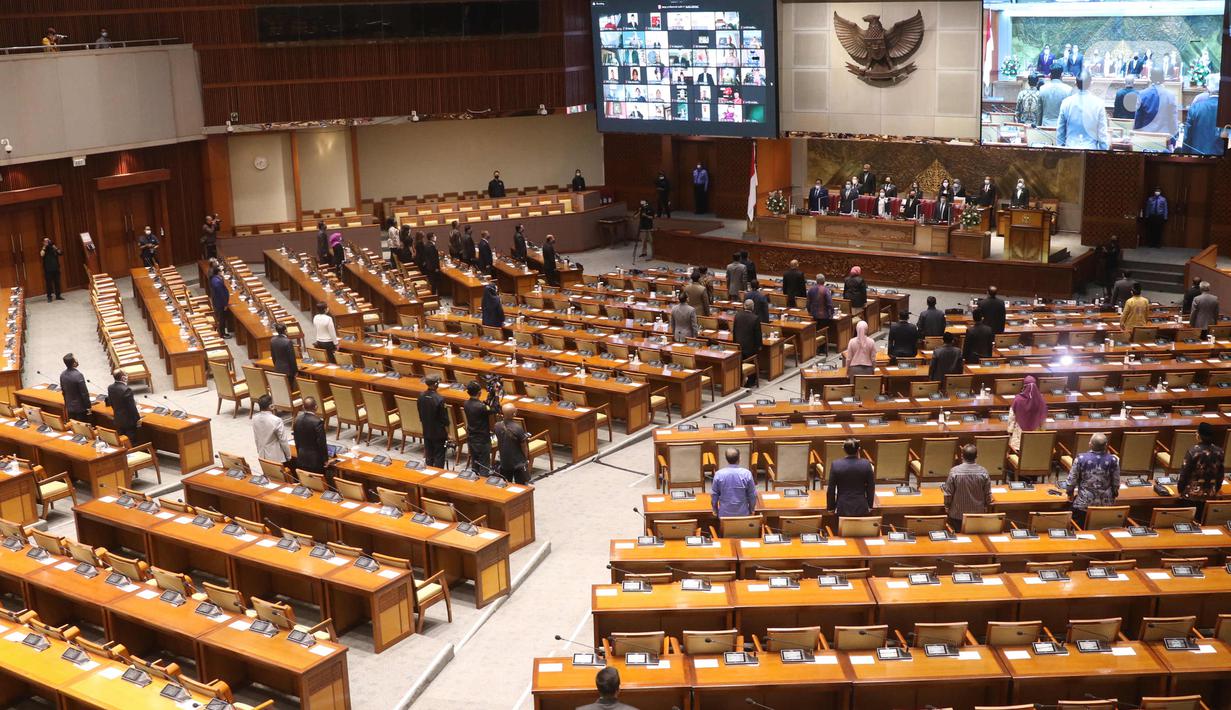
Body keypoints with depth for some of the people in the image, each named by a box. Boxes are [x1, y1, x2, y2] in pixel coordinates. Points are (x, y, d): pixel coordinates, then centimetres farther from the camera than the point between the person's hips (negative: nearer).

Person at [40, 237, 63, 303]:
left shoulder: (54, 248, 11)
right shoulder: (43, 249, 5)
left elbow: (60, 252, -4)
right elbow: (41, 255, -16)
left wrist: (53, 246, -9)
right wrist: (44, 247, -12)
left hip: (56, 268, 2)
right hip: (48, 270, -2)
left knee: (57, 282, 4)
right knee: (49, 283, -3)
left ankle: (58, 296, 12)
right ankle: (49, 297, 1)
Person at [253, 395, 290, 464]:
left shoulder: (255, 419, -5)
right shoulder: (276, 420, -23)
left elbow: (256, 439, 6)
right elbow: (283, 441, -15)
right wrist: (288, 456, -2)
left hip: (263, 456, 6)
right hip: (277, 457, -6)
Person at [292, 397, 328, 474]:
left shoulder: (297, 420, 0)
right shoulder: (318, 422, -20)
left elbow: (296, 441, 10)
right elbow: (322, 443, -15)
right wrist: (325, 459, -4)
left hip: (301, 459, 6)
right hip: (315, 460, -6)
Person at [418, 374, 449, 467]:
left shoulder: (421, 397, -4)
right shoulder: (439, 399, -23)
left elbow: (420, 415, 8)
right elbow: (444, 419, -15)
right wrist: (447, 433, -4)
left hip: (426, 431, 6)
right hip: (438, 433, -6)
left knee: (429, 456, 15)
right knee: (439, 457, 4)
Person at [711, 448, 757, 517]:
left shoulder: (719, 474, -12)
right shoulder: (746, 474, -14)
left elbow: (714, 495, -3)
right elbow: (752, 495, -4)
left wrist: (715, 510, 13)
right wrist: (752, 510, 12)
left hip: (725, 514, 0)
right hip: (742, 513, 0)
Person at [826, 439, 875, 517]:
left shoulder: (836, 465, -9)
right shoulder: (866, 464, -7)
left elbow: (831, 489, -2)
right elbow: (871, 488, 3)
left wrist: (830, 507, 10)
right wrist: (870, 506, 17)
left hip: (842, 509, -1)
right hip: (861, 508, 1)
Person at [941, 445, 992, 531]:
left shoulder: (954, 471, -18)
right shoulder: (983, 472, -13)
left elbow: (948, 493, -10)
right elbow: (988, 494, -3)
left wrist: (947, 506, 8)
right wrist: (986, 506, 16)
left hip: (958, 514, -2)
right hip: (978, 513, 2)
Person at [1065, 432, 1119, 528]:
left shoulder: (1081, 459, -12)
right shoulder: (1113, 460, -8)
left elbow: (1072, 480, -4)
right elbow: (1116, 483, 1)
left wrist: (1069, 493, 15)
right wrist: (1113, 495, 21)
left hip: (1084, 504, -2)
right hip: (1105, 503, 2)